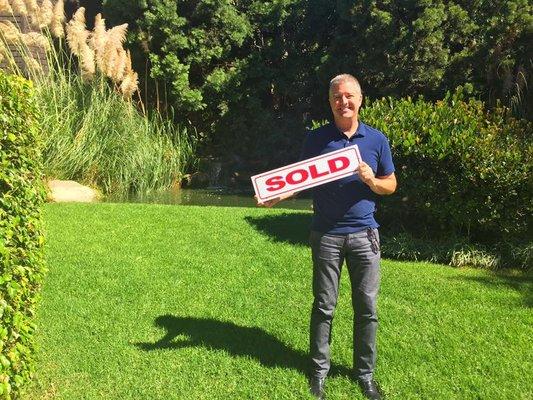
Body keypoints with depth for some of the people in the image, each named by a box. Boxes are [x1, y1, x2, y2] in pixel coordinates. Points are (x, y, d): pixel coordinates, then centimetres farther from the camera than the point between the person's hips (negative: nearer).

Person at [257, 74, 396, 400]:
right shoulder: (316, 139, 1)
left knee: (367, 308, 8)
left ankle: (365, 373, 25)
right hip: (326, 235, -1)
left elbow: (391, 185, 9)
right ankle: (319, 370, 24)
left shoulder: (377, 140, 4)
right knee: (324, 307, 8)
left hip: (364, 234, 1)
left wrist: (371, 181, -14)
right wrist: (276, 196, -16)